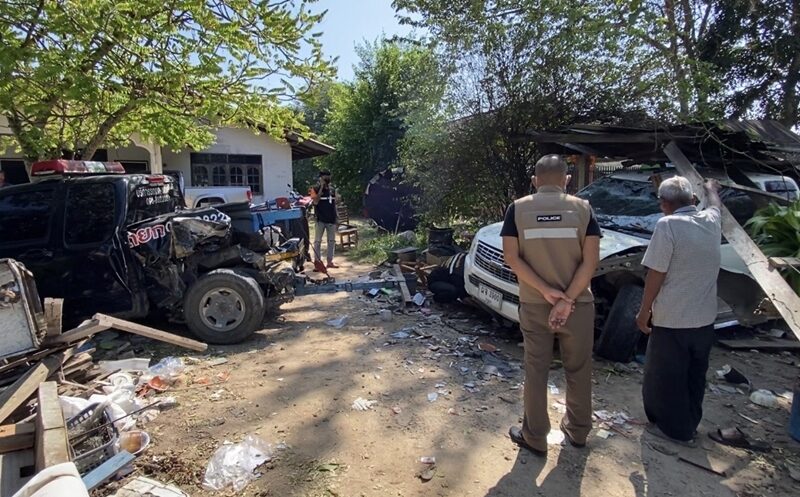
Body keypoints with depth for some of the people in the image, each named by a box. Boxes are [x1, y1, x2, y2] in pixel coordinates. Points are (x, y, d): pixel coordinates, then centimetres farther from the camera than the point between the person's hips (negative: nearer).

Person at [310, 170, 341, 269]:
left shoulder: (332, 189, 11)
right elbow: (315, 202, -19)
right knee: (318, 241, -3)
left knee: (332, 241, 10)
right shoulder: (316, 188, -5)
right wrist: (321, 188, -19)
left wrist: (338, 199, -2)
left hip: (331, 219, 6)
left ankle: (330, 261, 20)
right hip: (320, 219, -5)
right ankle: (317, 261, 2)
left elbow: (336, 201, 20)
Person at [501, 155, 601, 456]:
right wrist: (566, 299, -13)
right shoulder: (582, 208, -3)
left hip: (533, 306, 0)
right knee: (578, 370, 18)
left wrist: (546, 291, -12)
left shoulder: (518, 209, -3)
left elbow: (512, 257, -10)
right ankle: (578, 431, 36)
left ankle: (535, 437, 23)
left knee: (536, 372, 11)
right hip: (577, 305, 1)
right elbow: (591, 261, -11)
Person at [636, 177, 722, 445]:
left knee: (666, 377, 11)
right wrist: (711, 188, 50)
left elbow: (656, 275, -19)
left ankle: (673, 427, 25)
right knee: (695, 376, 22)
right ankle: (689, 424, 38)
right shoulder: (711, 221, 1)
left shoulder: (668, 225, -18)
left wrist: (644, 312, -9)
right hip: (704, 318, 7)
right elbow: (715, 204, 28)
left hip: (672, 320, -7)